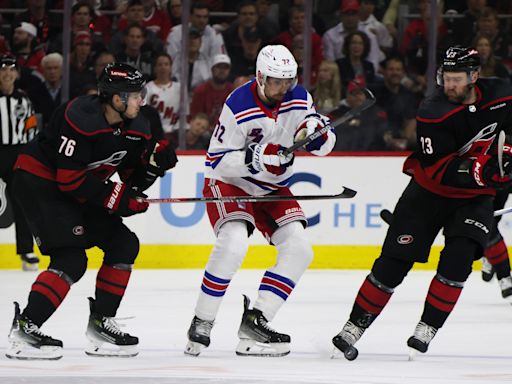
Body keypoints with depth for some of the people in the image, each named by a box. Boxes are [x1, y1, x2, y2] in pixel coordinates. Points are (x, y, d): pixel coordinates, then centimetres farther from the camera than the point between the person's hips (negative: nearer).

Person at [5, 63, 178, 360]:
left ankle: (101, 323, 11)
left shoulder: (137, 128, -2)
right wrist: (116, 198, -26)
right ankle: (25, 328, -18)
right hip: (39, 181, -9)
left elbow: (133, 180, 5)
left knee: (124, 244, 4)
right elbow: (70, 178, -29)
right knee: (71, 259, -20)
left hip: (76, 190, 9)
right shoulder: (81, 118, -28)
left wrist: (155, 162, -14)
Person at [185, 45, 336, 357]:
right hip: (229, 182, -6)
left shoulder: (299, 99, -8)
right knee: (233, 243, -29)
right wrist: (254, 158, -35)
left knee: (299, 249, -9)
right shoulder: (238, 107, -24)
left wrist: (317, 131, -23)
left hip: (273, 189, 6)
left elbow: (326, 145, 0)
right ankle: (202, 324, -20)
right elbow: (217, 161, -21)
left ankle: (255, 321, -6)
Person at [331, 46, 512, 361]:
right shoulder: (434, 113, -23)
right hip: (429, 192, -2)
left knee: (458, 258, -19)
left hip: (475, 197, 2)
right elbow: (438, 171, -26)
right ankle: (355, 327, 3)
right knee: (394, 260, -6)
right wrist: (482, 170, -38)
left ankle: (428, 328, -8)